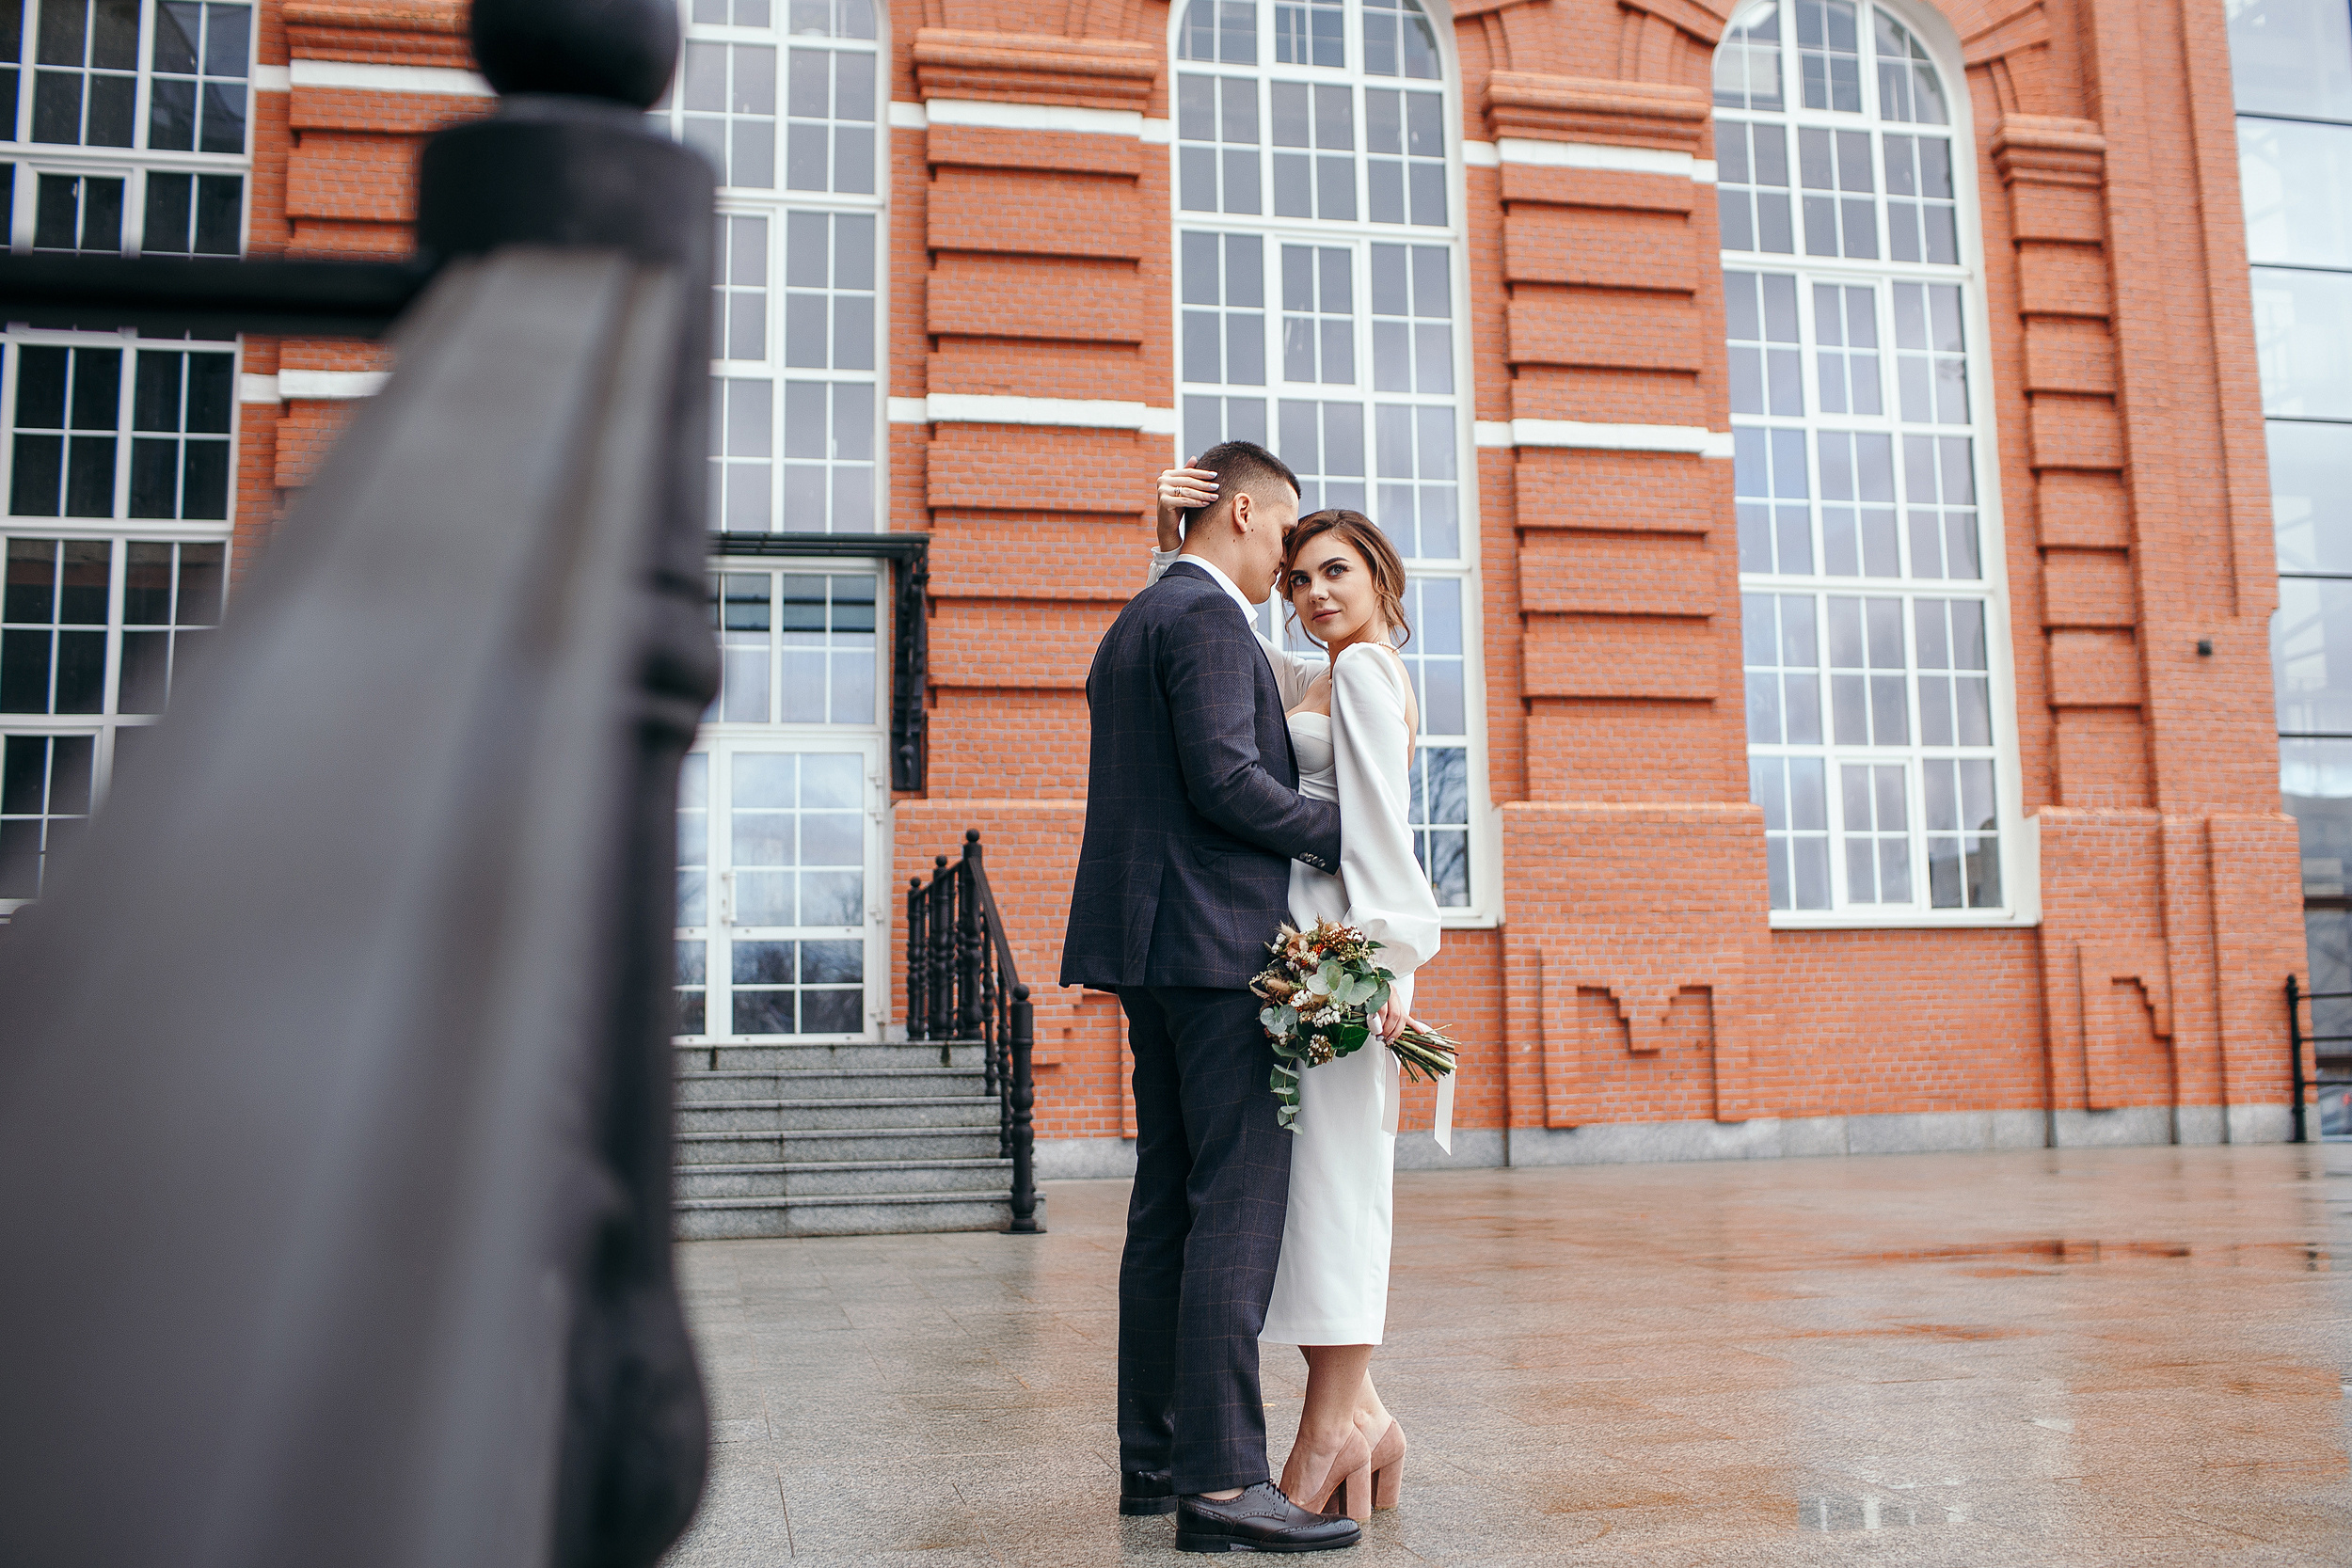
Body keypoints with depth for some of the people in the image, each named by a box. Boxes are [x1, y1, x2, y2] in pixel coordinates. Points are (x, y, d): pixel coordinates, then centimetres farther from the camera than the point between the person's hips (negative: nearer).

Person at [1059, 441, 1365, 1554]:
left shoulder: (1131, 626, 22)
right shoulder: (1206, 617, -8)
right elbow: (1223, 779, -18)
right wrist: (1347, 836, -8)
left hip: (1154, 951, 10)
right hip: (1218, 943, -10)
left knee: (1171, 1202, 11)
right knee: (1240, 1201, -10)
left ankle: (1154, 1458, 16)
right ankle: (1218, 1479, -10)